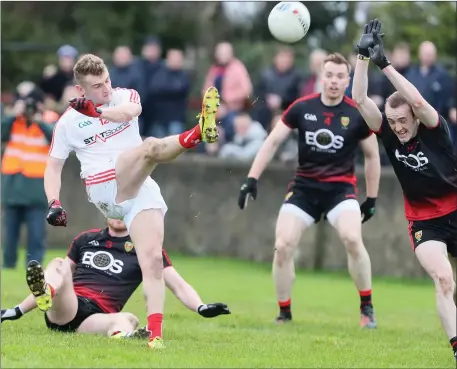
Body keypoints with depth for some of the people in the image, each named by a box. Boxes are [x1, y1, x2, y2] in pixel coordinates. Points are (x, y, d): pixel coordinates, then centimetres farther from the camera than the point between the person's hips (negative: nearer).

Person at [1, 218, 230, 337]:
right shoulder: (86, 240, 21)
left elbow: (177, 285, 5)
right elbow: (60, 278, 28)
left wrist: (201, 308, -15)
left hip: (97, 319, -2)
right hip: (62, 308, 2)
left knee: (127, 319, -34)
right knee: (58, 264, -22)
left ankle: (122, 336, -74)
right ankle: (44, 295, -59)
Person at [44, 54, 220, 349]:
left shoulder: (124, 96, 9)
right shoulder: (68, 122, 7)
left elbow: (129, 112, -16)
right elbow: (54, 167, 13)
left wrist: (96, 111, -20)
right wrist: (53, 203, -1)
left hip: (141, 190, 3)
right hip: (105, 192, -3)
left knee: (153, 259, -14)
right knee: (150, 146, -29)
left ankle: (156, 334, -21)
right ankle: (194, 135, -61)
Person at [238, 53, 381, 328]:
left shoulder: (357, 115, -7)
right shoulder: (301, 108, -3)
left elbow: (372, 155, 6)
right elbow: (273, 142, 4)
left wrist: (372, 199, 7)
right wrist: (252, 179, -3)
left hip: (340, 188, -2)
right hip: (304, 186, 2)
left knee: (353, 239, -26)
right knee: (283, 246, -11)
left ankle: (367, 308, -7)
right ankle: (284, 313, 8)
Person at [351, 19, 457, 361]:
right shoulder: (389, 134, -7)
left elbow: (418, 101, -35)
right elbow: (360, 100, -15)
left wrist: (385, 63, -36)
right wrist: (364, 57, -24)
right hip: (424, 222, 1)